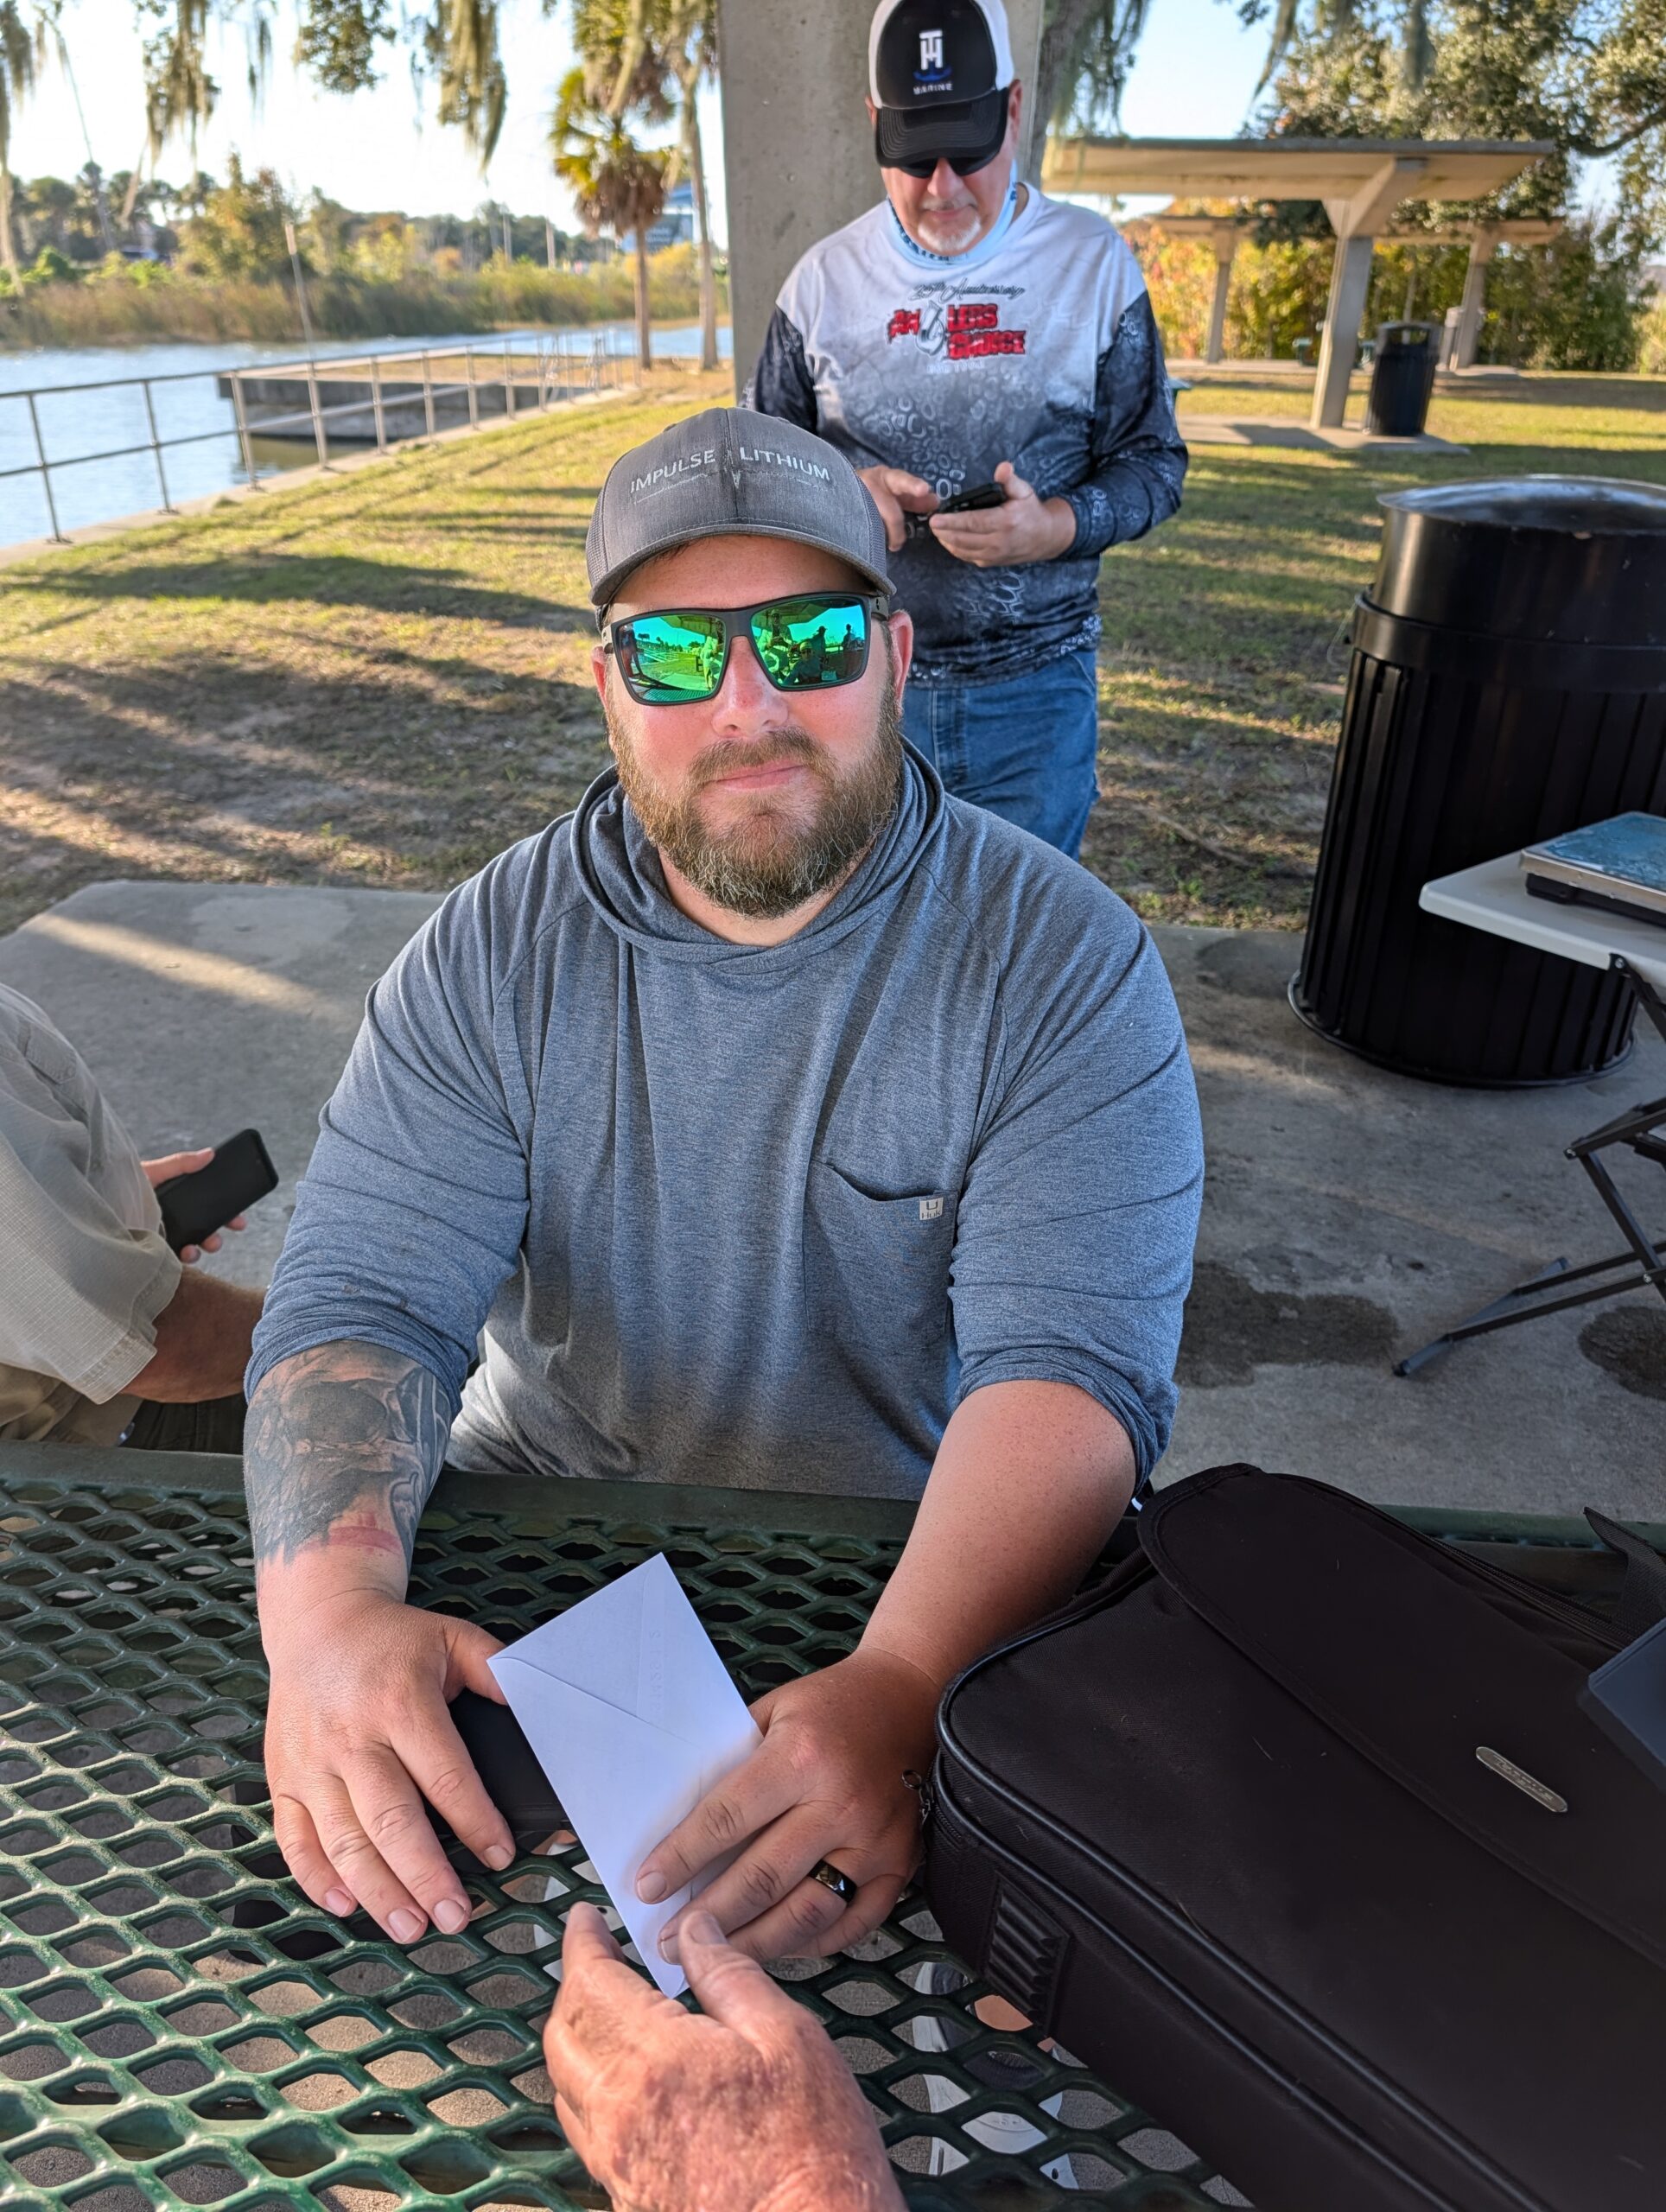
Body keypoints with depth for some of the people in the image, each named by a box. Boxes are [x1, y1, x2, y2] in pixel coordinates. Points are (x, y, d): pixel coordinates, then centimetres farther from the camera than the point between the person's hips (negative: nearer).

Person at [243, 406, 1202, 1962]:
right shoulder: (492, 955, -6)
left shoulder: (1064, 962, -13)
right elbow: (363, 1305, -11)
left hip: (937, 1574, -1)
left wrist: (903, 1686, -39)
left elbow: (1070, 1364, -22)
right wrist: (330, 1601, -32)